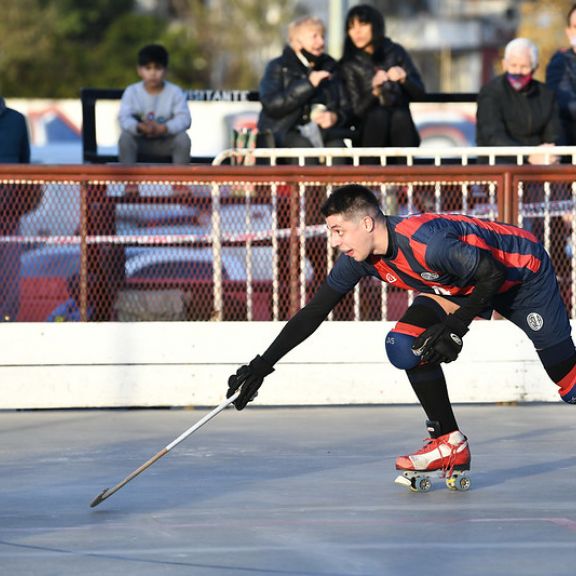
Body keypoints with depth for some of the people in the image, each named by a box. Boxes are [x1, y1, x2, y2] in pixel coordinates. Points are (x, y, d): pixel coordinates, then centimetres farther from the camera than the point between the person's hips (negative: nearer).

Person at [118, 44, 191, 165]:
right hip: (141, 141, 0)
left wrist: (163, 128, -39)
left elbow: (184, 118, -20)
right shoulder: (131, 91, -9)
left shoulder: (175, 92, -10)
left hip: (166, 142, 0)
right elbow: (124, 118, -19)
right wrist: (139, 127, -41)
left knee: (183, 138, -28)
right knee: (125, 137, -29)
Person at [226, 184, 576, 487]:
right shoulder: (358, 259, -13)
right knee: (406, 343, -12)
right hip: (462, 285, 7)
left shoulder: (424, 241, -37)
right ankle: (450, 444, -3)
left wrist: (456, 327, -28)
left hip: (524, 270, -7)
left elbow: (492, 272, -30)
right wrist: (262, 366, -10)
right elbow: (315, 312, -7)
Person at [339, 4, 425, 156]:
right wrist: (374, 91, -25)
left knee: (399, 115, -33)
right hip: (371, 130, -1)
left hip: (401, 127, 1)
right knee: (378, 114, -33)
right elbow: (357, 110, -5)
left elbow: (419, 92, 1)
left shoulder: (395, 52, 6)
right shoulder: (350, 65, 4)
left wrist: (404, 78, -21)